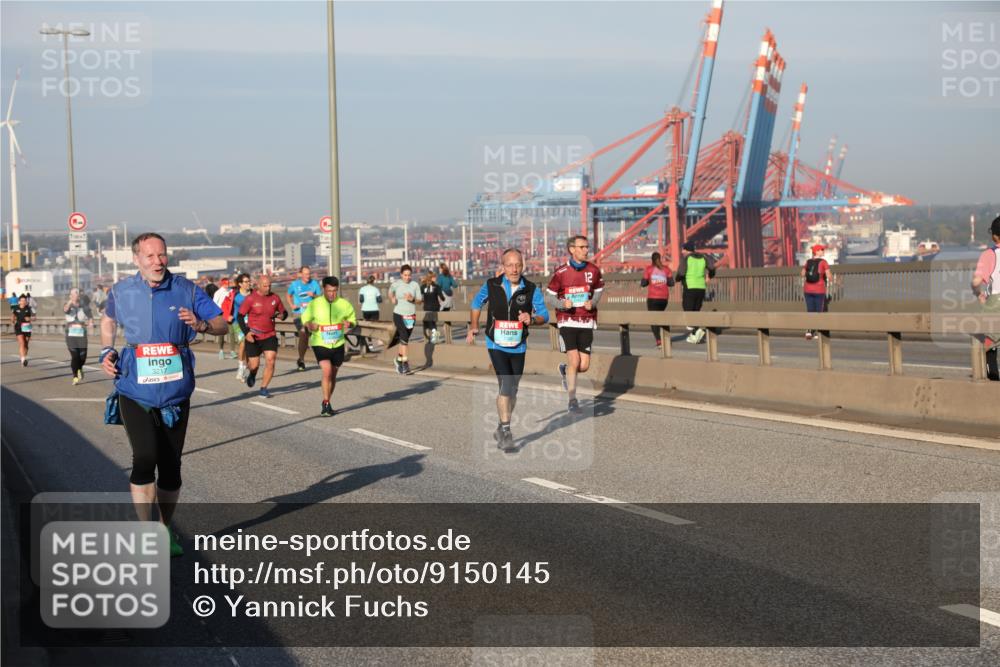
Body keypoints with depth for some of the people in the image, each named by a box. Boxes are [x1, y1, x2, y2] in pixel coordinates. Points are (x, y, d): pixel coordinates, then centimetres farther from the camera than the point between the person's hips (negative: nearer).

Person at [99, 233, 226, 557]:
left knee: (170, 464, 9)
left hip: (176, 392, 1)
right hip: (136, 391, -1)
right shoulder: (121, 291, 1)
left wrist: (201, 325, -21)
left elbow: (222, 324, 0)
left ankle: (166, 531, 26)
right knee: (144, 458, -17)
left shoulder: (186, 289, -1)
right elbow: (108, 320, 22)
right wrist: (106, 352, 7)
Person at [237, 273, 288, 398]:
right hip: (253, 337, -2)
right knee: (254, 365, 3)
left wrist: (282, 315, -12)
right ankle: (252, 374, 42)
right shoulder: (250, 299, -9)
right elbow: (240, 316, -4)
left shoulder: (274, 298, 1)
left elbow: (284, 312, 14)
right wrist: (246, 332, -15)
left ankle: (264, 388, 1)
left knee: (270, 361, -13)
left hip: (270, 336, 2)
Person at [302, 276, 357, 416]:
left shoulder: (344, 304, -3)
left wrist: (349, 323, -13)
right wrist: (309, 325, -19)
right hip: (320, 344, -3)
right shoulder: (314, 304, -8)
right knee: (327, 372, -21)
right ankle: (326, 403, -8)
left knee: (333, 375, 13)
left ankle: (326, 403, 31)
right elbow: (305, 319, 4)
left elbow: (352, 318, 10)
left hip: (338, 345, 3)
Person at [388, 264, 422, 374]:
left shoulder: (415, 285, -3)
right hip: (398, 315, -3)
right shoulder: (396, 284, -6)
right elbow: (390, 292, 16)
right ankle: (405, 361, -23)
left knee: (404, 339, 12)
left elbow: (419, 300, 2)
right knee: (404, 336, -21)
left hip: (411, 316, 3)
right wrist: (392, 299, -2)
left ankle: (399, 359, 34)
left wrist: (412, 299, -17)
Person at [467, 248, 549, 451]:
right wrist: (473, 326, 12)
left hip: (518, 347, 3)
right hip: (496, 344, -2)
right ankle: (505, 433, -13)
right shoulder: (491, 286, -7)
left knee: (513, 390, 12)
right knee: (505, 385, -17)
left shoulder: (531, 289, -8)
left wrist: (532, 319, -24)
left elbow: (544, 315, -4)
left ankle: (502, 429, 30)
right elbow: (477, 303, 13)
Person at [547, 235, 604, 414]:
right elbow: (550, 295, 3)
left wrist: (593, 302, -3)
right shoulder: (561, 272, -6)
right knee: (574, 360, -13)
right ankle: (572, 399, 1)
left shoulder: (593, 270, 2)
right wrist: (562, 304, -17)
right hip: (567, 321, -3)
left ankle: (565, 371, 34)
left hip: (587, 321, 3)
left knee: (584, 366, -1)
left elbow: (599, 290, 18)